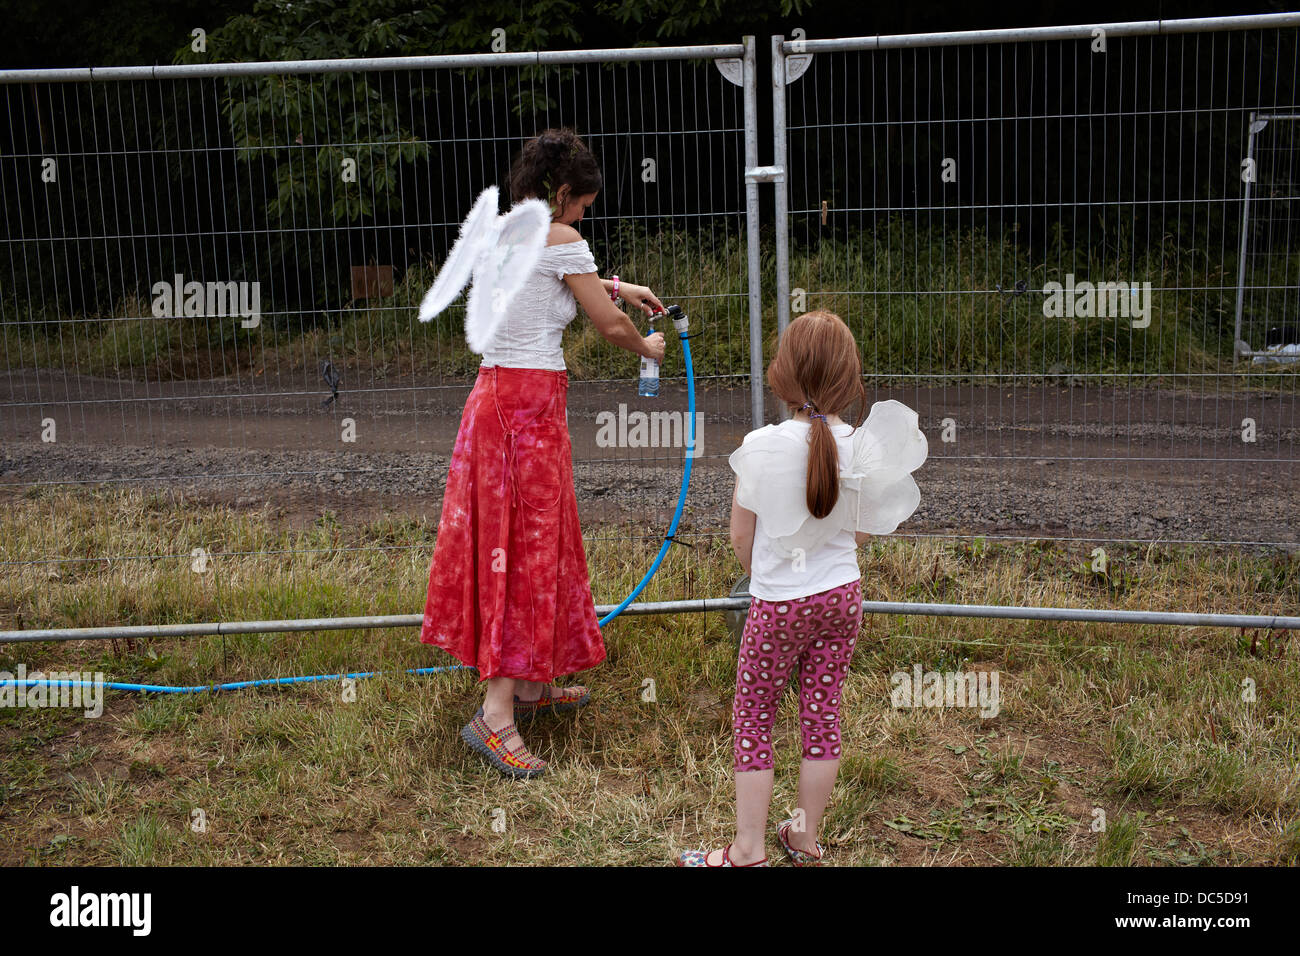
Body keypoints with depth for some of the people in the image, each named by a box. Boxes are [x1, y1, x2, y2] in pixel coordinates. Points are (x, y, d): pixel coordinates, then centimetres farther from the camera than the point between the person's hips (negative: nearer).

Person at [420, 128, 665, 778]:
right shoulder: (559, 239, -11)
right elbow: (609, 326, -5)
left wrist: (615, 288, 37)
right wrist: (646, 348, 15)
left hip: (493, 392, 9)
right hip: (532, 401, -9)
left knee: (535, 539, 16)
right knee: (526, 546, -7)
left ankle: (534, 684, 26)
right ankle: (496, 714, -8)